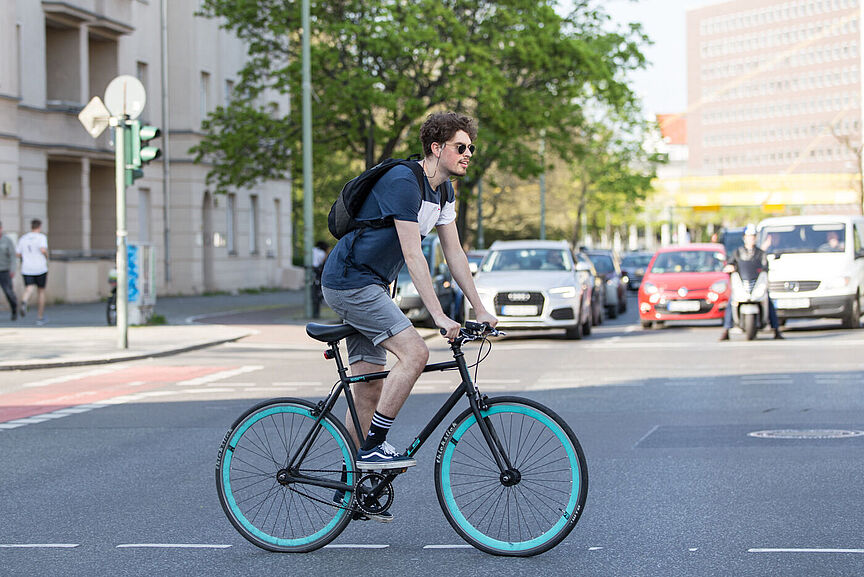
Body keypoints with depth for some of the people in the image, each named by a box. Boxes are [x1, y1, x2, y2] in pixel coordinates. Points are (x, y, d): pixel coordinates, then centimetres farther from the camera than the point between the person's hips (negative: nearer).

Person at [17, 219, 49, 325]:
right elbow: (43, 250, -20)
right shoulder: (41, 237, -4)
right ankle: (40, 318, 21)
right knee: (41, 291, 15)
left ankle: (24, 302, -46)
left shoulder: (23, 239, 9)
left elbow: (18, 254, 11)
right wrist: (47, 255, 1)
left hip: (27, 270, 2)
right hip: (40, 269, -2)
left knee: (29, 290, -10)